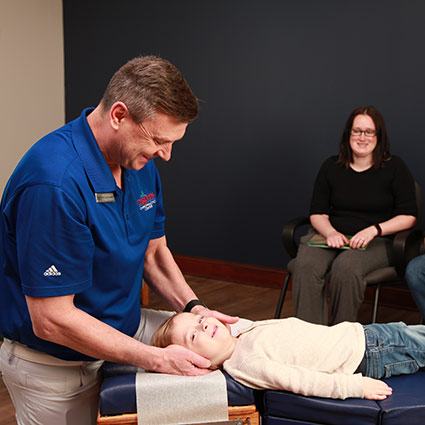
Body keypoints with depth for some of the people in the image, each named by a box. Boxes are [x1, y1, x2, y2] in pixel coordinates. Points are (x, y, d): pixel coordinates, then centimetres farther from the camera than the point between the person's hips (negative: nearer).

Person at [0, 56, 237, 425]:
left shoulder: (141, 163, -4)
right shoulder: (54, 182, -32)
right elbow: (51, 319, -30)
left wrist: (192, 307, -8)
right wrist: (158, 359, -25)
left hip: (127, 333, 7)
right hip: (58, 370, -7)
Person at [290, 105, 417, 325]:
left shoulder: (395, 167, 4)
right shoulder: (331, 167, 12)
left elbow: (408, 216, 0)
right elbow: (317, 213, 10)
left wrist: (374, 229, -16)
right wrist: (330, 233, -13)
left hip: (377, 241, -2)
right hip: (332, 235, 3)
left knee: (345, 267, -36)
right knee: (305, 265, -30)